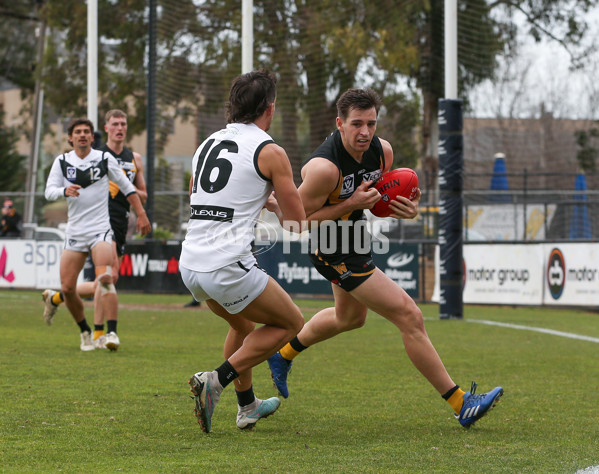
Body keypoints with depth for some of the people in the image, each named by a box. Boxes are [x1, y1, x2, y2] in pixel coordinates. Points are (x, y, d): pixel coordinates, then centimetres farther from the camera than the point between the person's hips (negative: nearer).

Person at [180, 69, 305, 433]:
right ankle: (216, 381, -1)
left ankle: (247, 406, 37)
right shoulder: (270, 151, -5)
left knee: (243, 324, 32)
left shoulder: (208, 144, 14)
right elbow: (297, 224, -2)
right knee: (291, 324, 13)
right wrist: (278, 204, 21)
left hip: (190, 265, 7)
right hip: (229, 268, -7)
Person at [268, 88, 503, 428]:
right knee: (410, 317, -11)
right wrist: (351, 204, -30)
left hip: (356, 244, 9)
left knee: (351, 318, 32)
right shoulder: (324, 167, -31)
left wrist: (408, 208, -13)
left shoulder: (382, 151, -8)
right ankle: (460, 404, -5)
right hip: (335, 253, -9)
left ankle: (284, 354, 52)